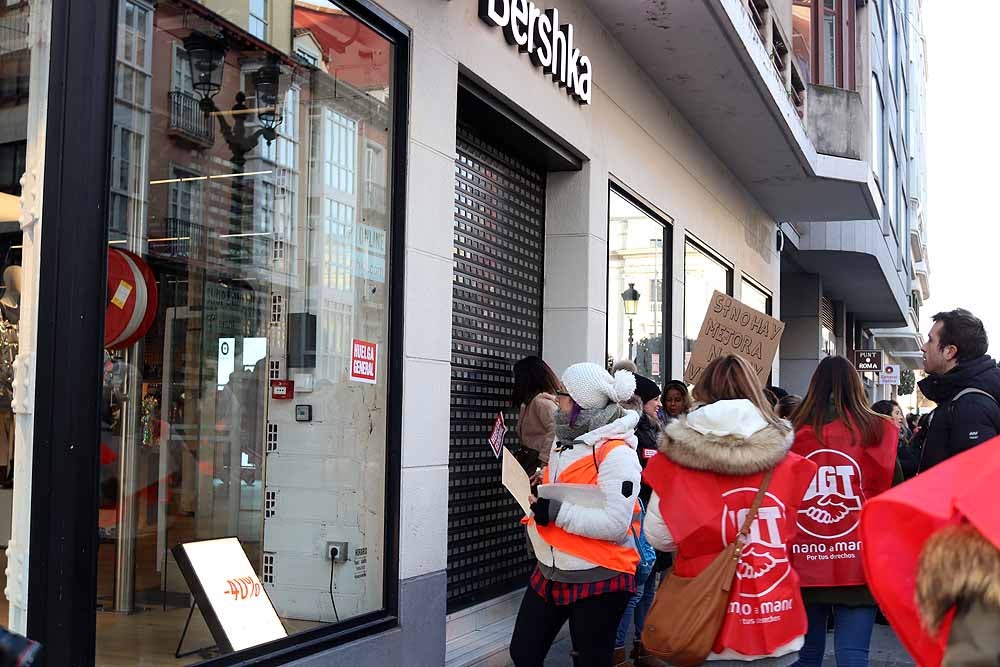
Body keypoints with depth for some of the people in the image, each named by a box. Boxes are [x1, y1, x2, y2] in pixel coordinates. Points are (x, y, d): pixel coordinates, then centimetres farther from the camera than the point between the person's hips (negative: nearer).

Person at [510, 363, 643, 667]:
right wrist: (538, 498, 3)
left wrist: (555, 511, -26)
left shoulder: (616, 454, -18)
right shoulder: (564, 442, 8)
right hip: (550, 573, 8)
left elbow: (615, 524, -25)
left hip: (599, 580, -8)